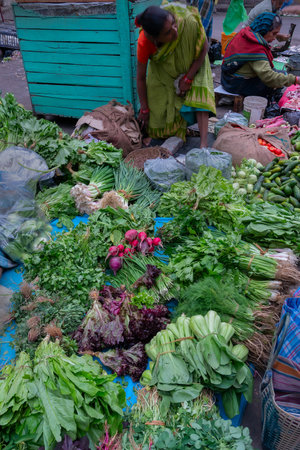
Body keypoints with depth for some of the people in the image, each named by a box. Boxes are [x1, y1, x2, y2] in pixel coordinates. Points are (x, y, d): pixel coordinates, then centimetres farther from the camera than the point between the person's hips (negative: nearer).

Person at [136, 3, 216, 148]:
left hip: (193, 64, -1)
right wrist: (144, 109, -16)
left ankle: (204, 144, -25)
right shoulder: (144, 43, -36)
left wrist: (188, 78, -21)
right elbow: (141, 77, -21)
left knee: (199, 97, -23)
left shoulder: (189, 22, -40)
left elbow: (204, 48, -19)